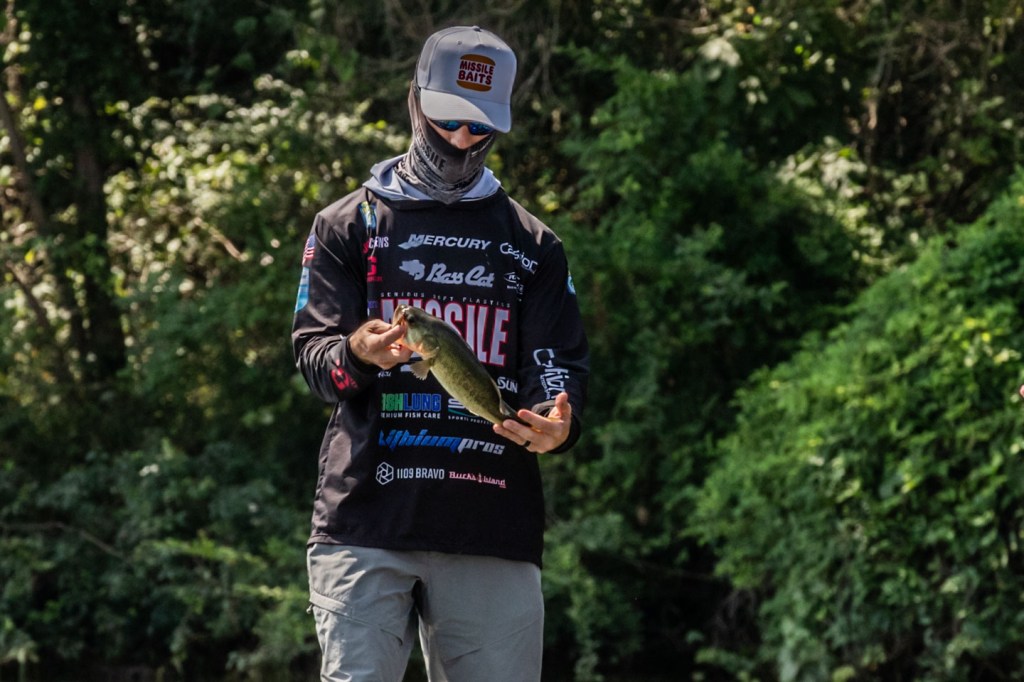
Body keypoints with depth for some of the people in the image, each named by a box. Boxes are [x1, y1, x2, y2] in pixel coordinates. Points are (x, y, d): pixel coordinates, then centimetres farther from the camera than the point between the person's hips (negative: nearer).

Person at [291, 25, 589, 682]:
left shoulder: (534, 245, 18)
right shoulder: (349, 225, 12)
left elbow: (561, 363, 8)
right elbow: (313, 350, 3)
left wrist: (557, 424, -16)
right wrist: (358, 353, -22)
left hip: (494, 528, 2)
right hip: (366, 519, -2)